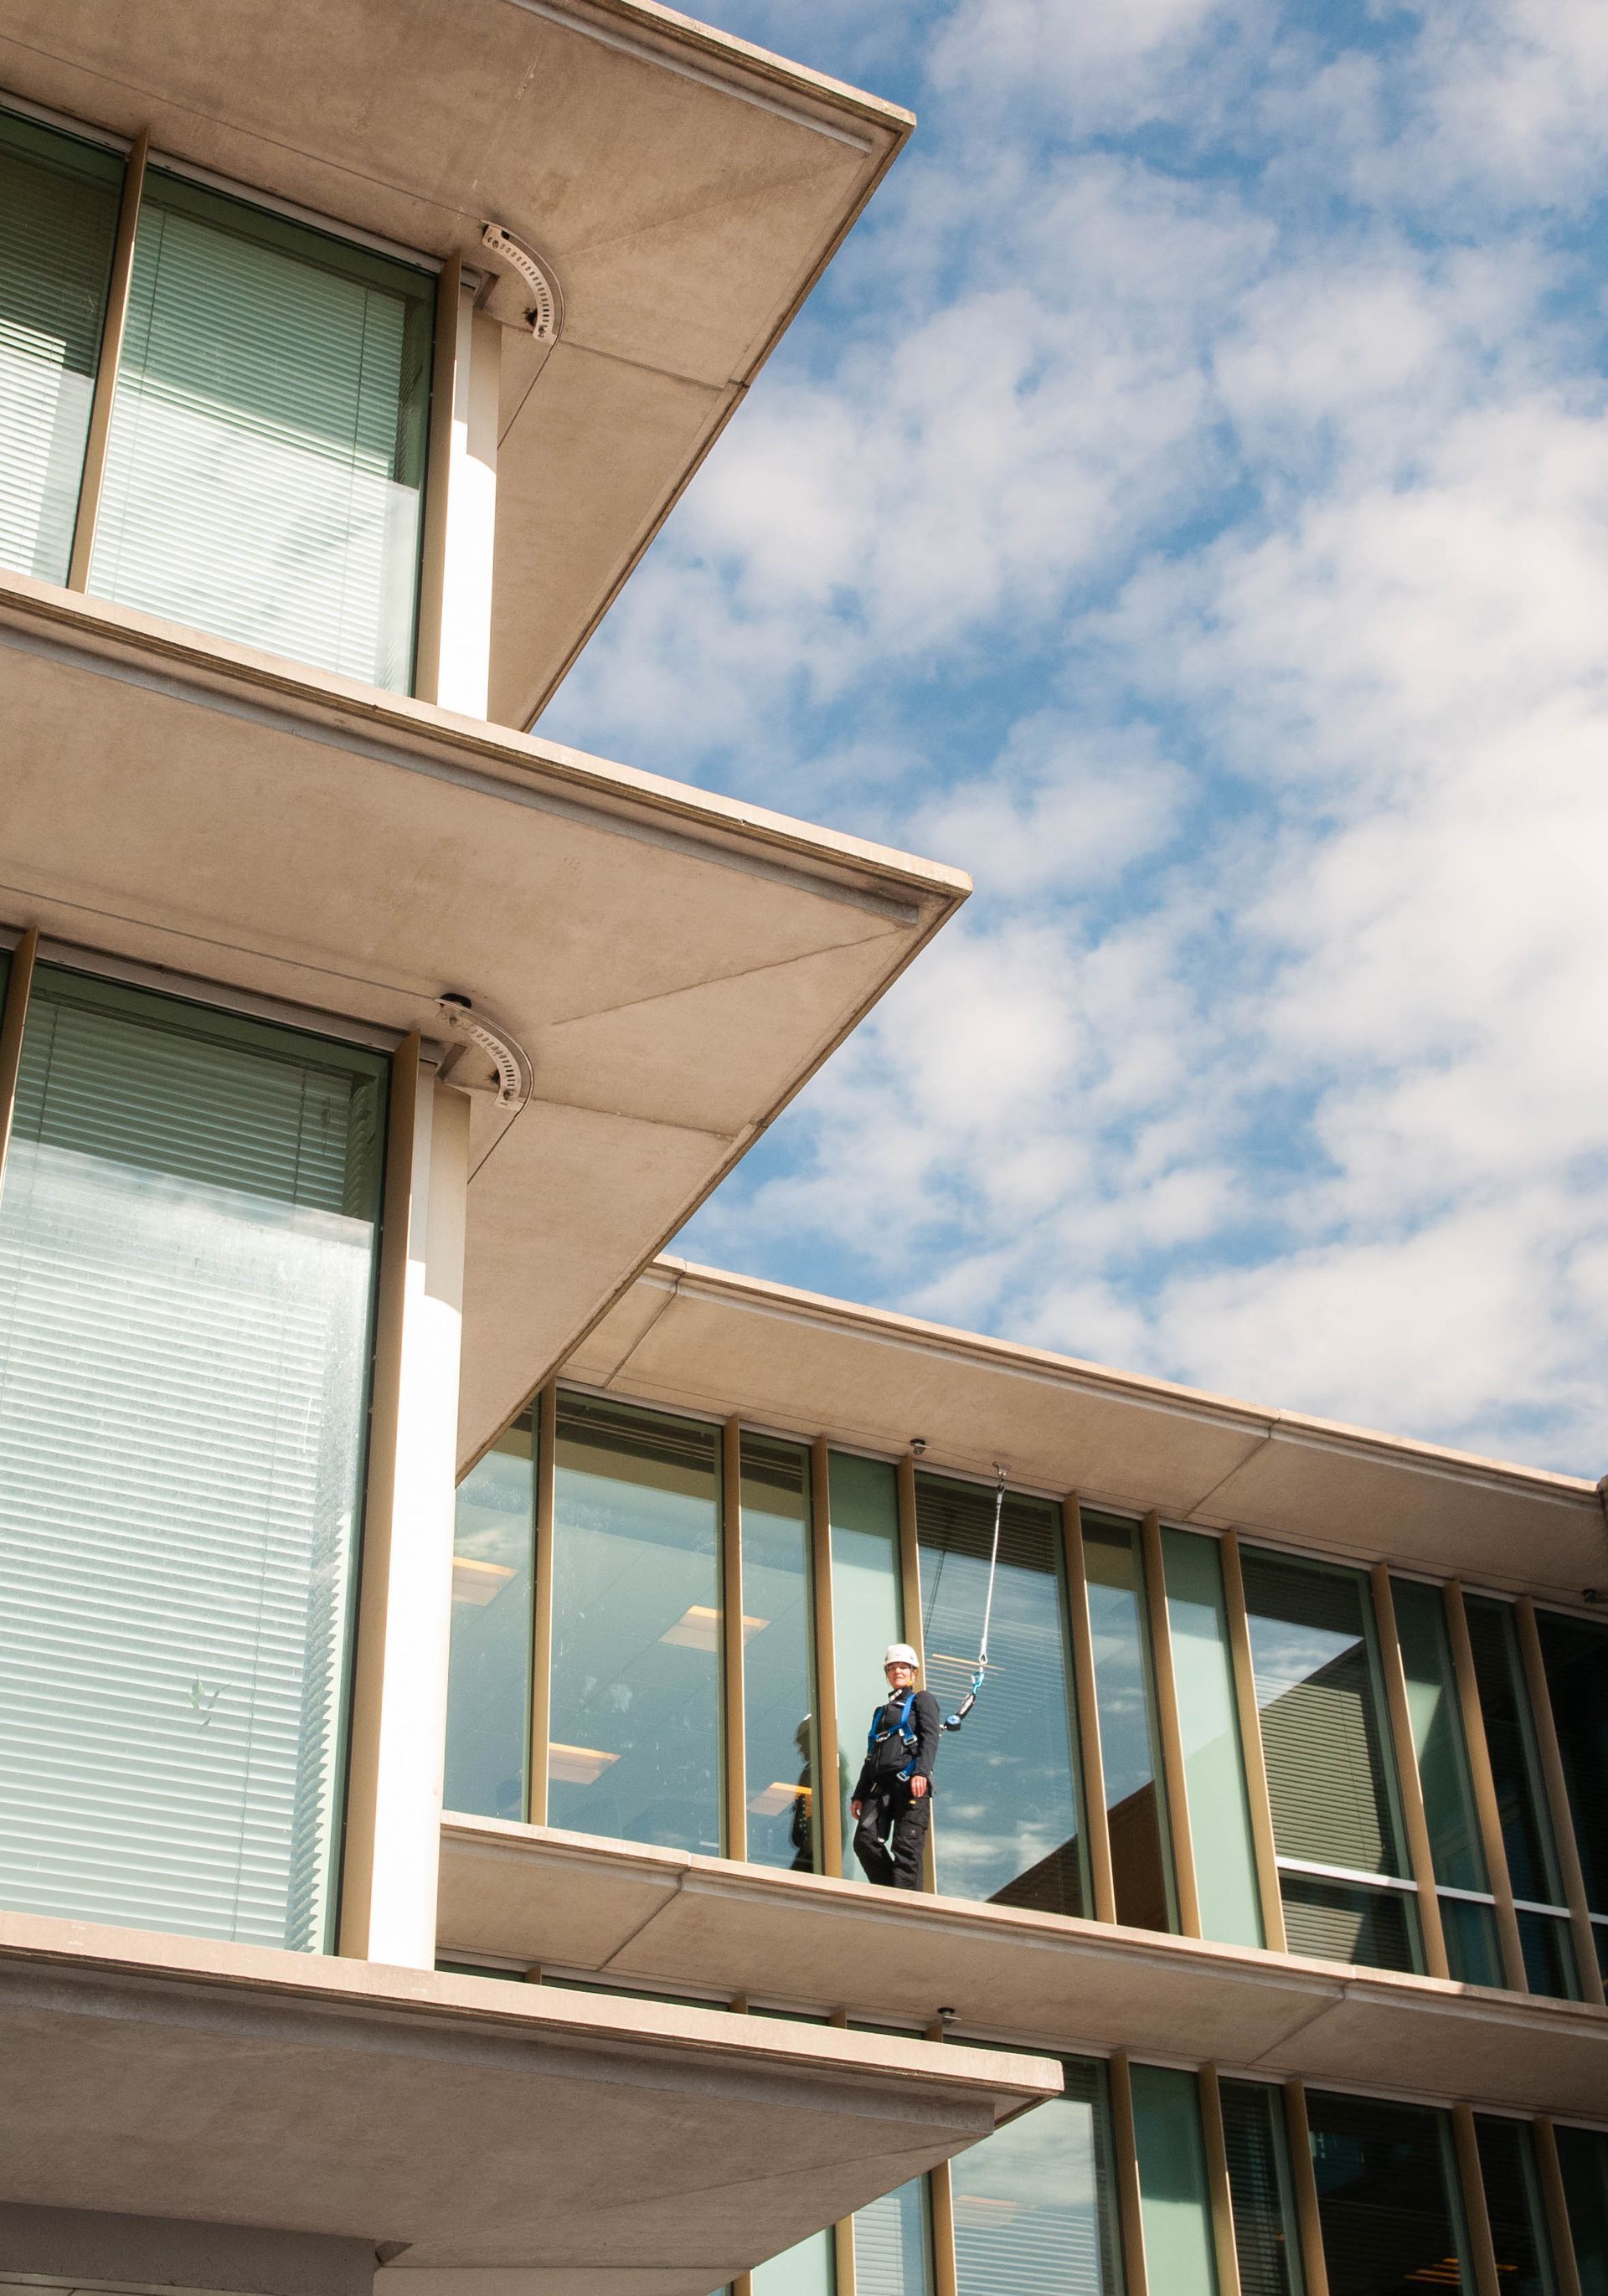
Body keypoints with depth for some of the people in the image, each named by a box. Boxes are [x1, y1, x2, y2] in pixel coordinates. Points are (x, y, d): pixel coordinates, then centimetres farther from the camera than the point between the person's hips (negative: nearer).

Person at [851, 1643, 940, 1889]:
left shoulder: (922, 1700, 15)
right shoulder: (881, 1712, 32)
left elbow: (930, 1737, -2)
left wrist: (921, 1772, -19)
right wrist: (859, 1794, 19)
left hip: (910, 1783, -5)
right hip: (881, 1785, 6)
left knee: (906, 1847, -13)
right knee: (865, 1839, -14)